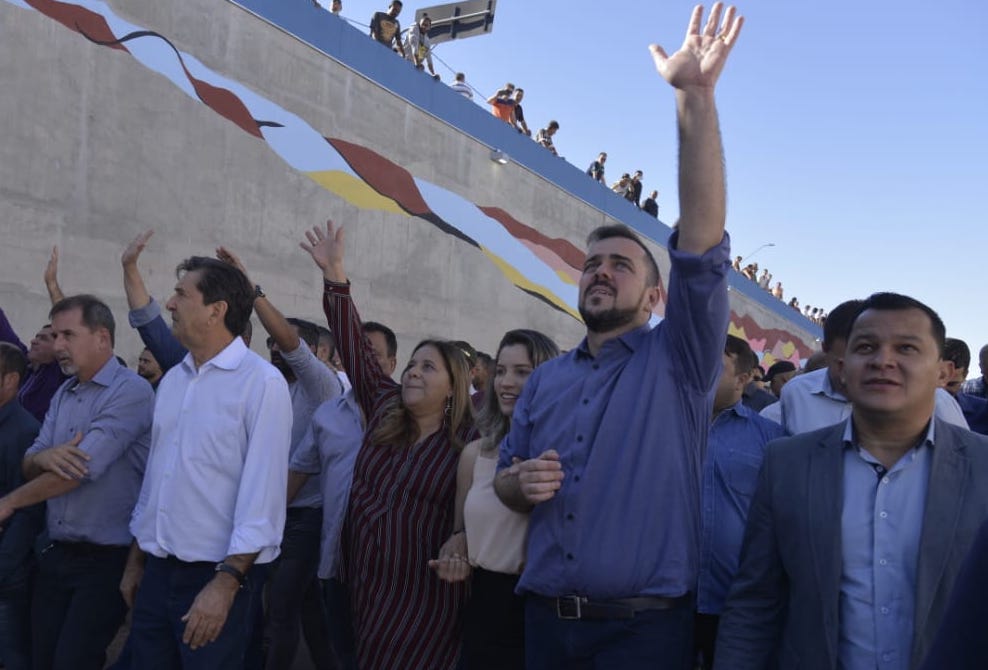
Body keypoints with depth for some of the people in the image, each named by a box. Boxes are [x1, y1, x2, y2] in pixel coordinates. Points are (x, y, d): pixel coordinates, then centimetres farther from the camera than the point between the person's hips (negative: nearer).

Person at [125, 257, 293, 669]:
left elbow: (262, 491, -17)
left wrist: (225, 583, -19)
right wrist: (135, 560, 15)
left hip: (217, 574, -6)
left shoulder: (262, 382, -14)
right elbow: (155, 471, 13)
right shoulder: (172, 380, 8)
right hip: (157, 571, 6)